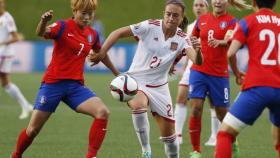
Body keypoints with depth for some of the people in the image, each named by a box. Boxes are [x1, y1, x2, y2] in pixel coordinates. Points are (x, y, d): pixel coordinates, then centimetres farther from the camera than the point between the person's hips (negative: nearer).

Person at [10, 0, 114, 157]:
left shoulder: (93, 35, 7)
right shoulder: (63, 26, -10)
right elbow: (41, 33, -30)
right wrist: (44, 21, -53)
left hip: (76, 85, 4)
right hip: (53, 83, -4)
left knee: (103, 112, -21)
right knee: (33, 129, 0)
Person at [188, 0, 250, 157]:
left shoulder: (231, 21, -3)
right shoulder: (202, 19, 9)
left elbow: (229, 40, -24)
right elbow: (194, 39, 25)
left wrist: (219, 42, -46)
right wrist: (193, 44, 2)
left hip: (219, 74, -2)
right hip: (199, 71, 2)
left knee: (222, 113, 6)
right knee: (195, 109, -10)